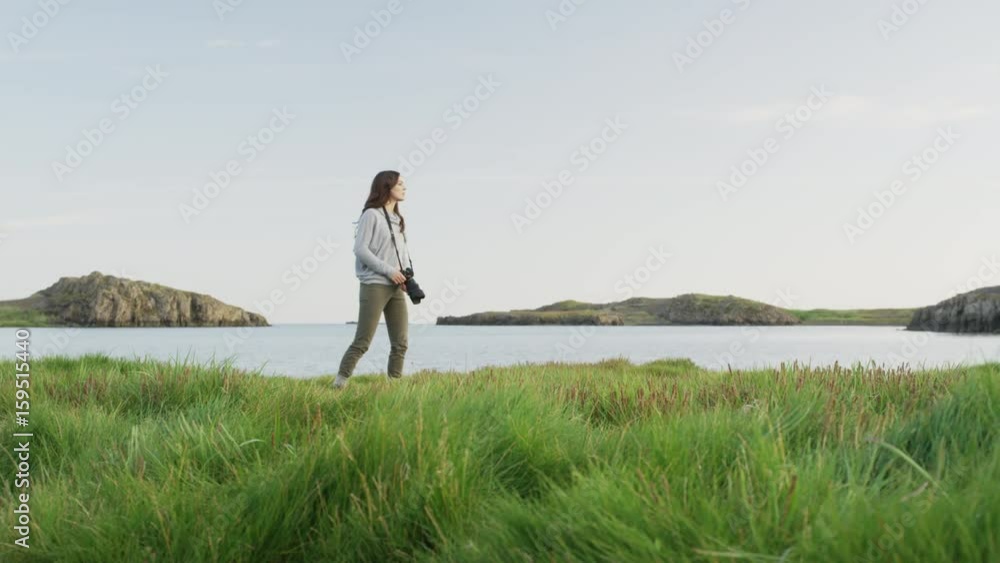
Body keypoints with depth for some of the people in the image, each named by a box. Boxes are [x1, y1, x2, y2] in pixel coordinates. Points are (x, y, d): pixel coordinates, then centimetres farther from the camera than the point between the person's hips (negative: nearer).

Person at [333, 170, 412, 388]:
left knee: (400, 343, 4)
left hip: (396, 287, 8)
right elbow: (360, 249, -13)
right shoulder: (371, 215, -6)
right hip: (374, 286, -8)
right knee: (362, 341, -9)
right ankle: (339, 383, -3)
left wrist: (407, 276, 1)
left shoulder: (398, 220, 17)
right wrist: (388, 270, -16)